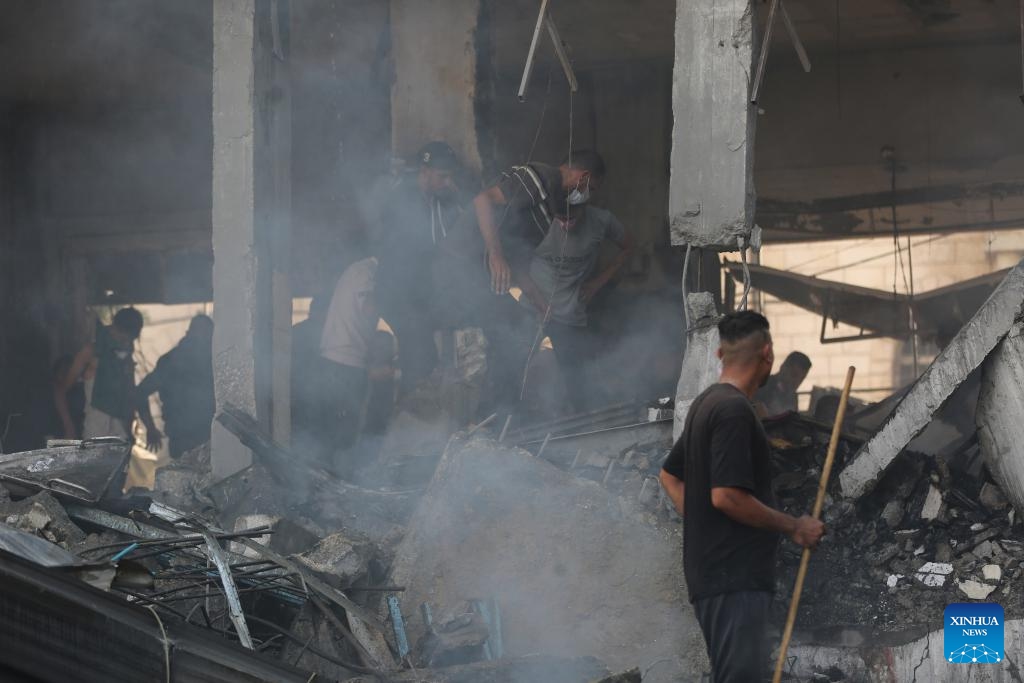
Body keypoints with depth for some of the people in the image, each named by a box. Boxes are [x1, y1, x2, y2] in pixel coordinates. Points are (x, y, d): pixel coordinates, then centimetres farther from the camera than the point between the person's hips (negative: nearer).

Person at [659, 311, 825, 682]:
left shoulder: (705, 404, 15)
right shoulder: (735, 409, -16)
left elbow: (670, 476, 26)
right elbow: (726, 496, -23)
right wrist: (793, 526, -12)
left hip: (711, 567, 10)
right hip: (734, 576, -10)